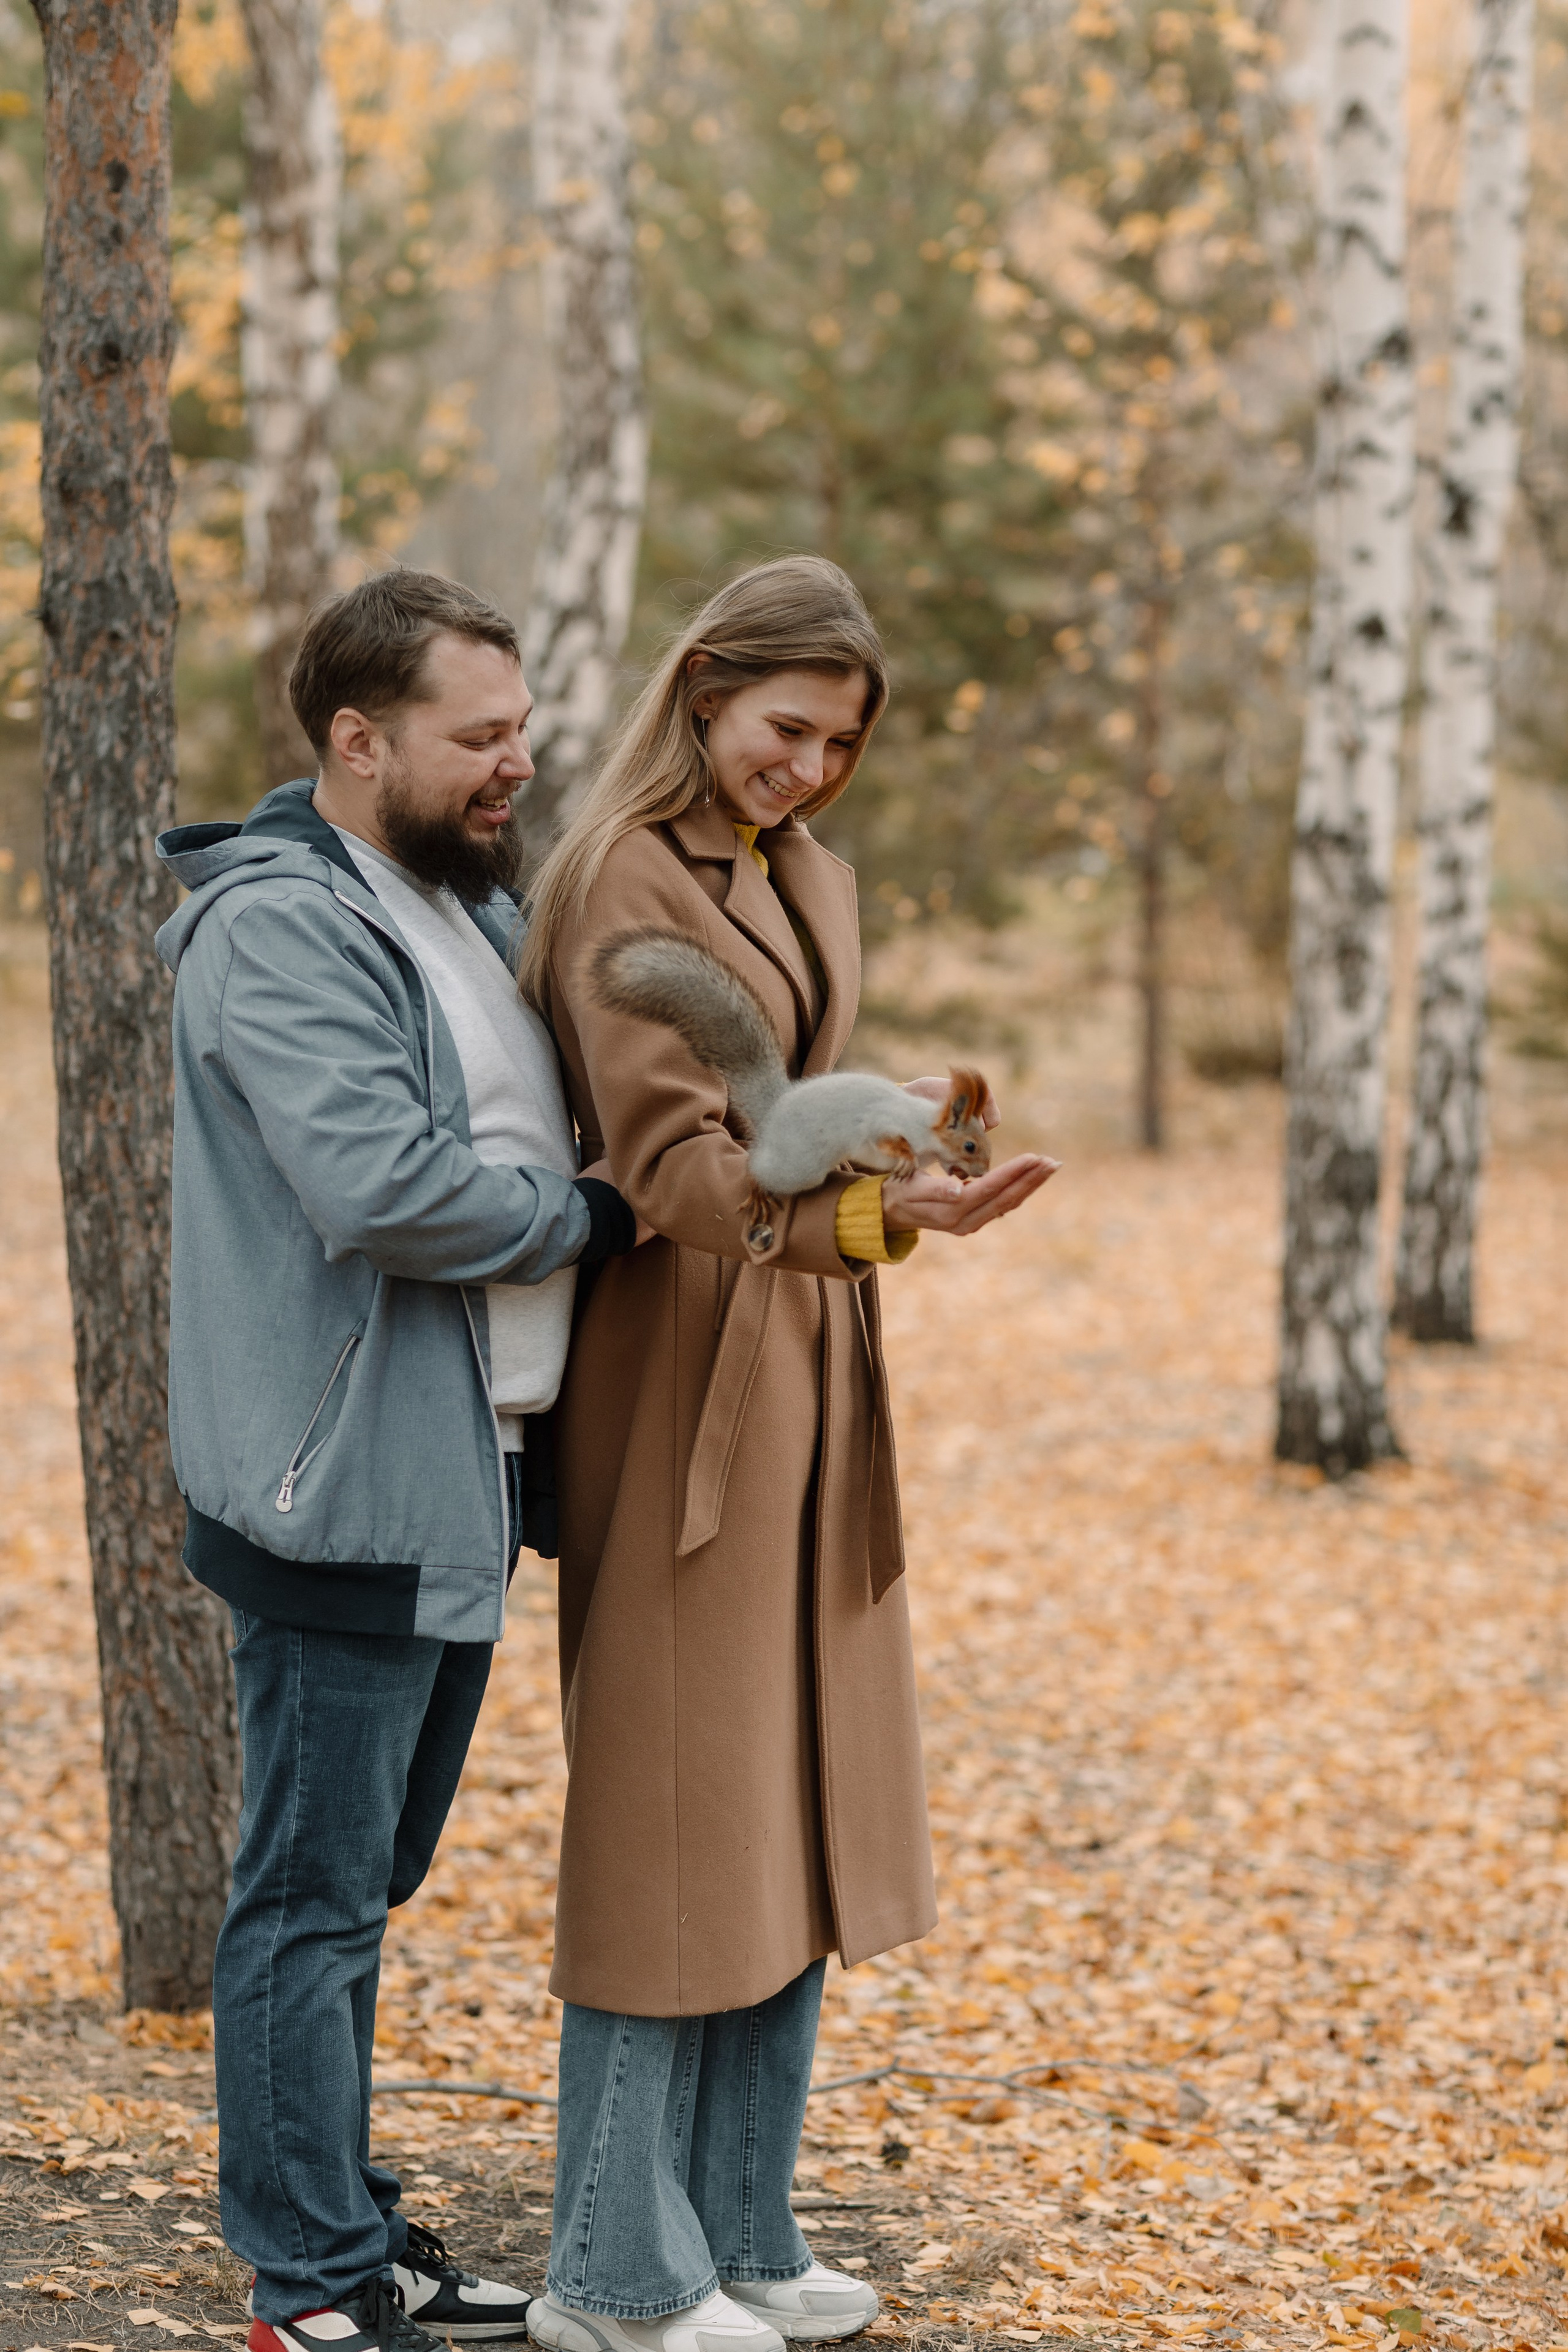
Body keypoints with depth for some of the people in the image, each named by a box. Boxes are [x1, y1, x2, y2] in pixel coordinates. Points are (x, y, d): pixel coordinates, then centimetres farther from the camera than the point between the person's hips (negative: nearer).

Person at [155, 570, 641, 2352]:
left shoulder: (471, 912, 16)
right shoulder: (283, 926, -14)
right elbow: (385, 1187, -26)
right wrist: (592, 1218, -11)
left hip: (460, 1474, 10)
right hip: (341, 1485, -10)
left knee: (362, 1878, 17)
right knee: (316, 1889, -1)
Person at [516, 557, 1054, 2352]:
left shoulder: (798, 877, 13)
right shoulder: (624, 881, -14)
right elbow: (677, 1162, -25)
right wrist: (886, 1212, -39)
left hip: (807, 1374, 9)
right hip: (678, 1379, -9)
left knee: (795, 1806, 12)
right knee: (673, 1813, -3)